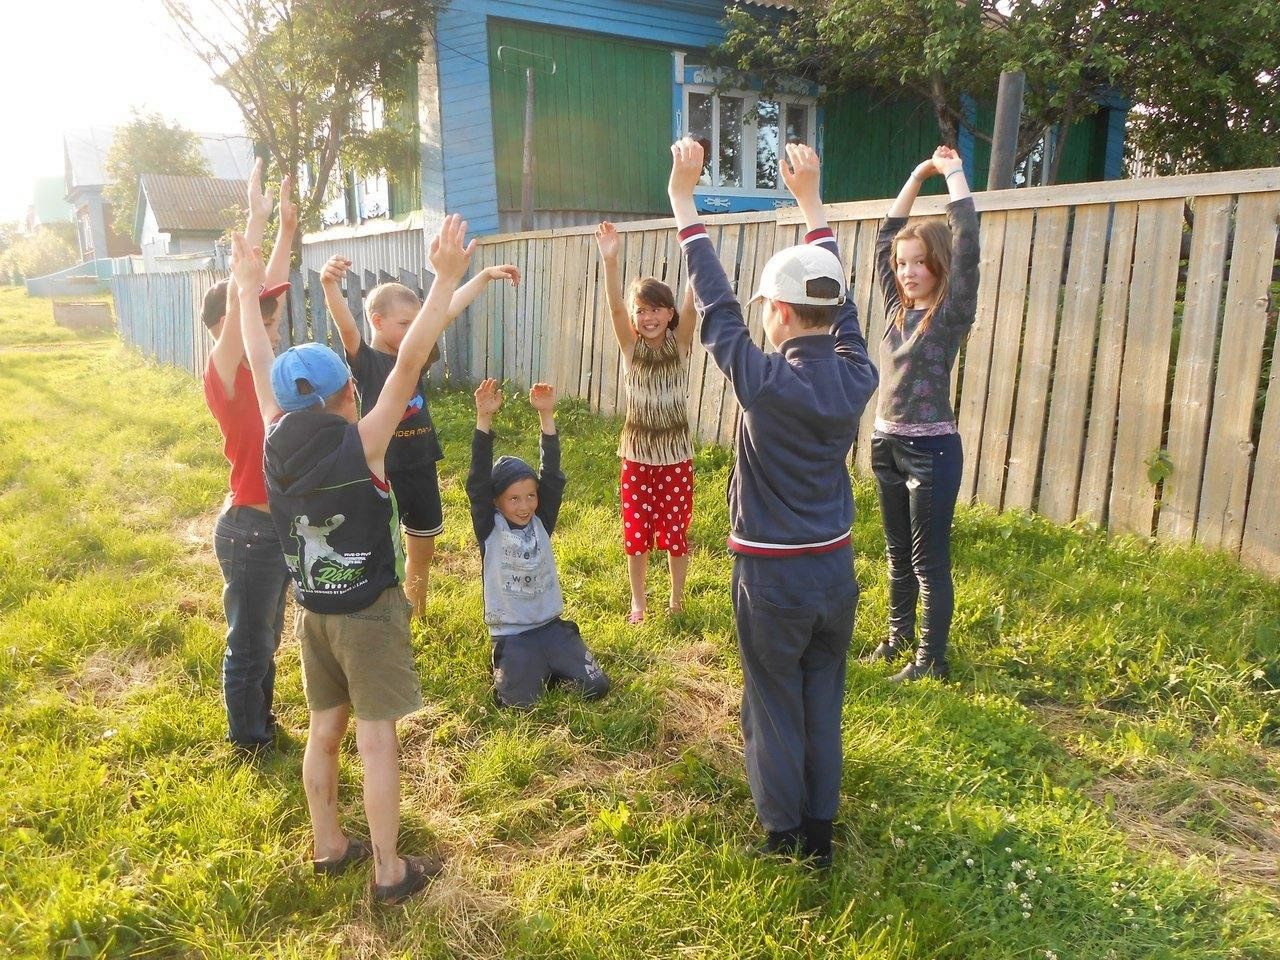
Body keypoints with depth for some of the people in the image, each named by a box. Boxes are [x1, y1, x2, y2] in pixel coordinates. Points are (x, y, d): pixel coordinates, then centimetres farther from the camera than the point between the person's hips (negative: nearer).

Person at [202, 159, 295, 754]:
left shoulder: (254, 369, 4)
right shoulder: (223, 376, -18)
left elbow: (269, 289, 9)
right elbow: (237, 299, -29)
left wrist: (287, 228, 8)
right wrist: (255, 222, -30)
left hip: (277, 524, 8)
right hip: (250, 529, -8)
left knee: (267, 637, 22)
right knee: (249, 644, 9)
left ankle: (263, 723, 40)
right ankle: (249, 743, 25)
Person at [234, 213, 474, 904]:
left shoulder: (277, 443, -5)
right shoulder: (361, 444, -20)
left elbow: (261, 367, 7)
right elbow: (409, 362, -25)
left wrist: (249, 287, 18)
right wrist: (445, 278, -26)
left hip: (313, 613, 6)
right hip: (370, 615, -6)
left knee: (324, 732, 18)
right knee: (376, 742, 3)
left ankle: (329, 846, 35)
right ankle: (390, 872, 15)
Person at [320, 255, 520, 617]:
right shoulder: (365, 361, -10)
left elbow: (448, 312, 4)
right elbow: (346, 326, -29)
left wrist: (484, 276, 3)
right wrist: (329, 284, -48)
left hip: (422, 468, 7)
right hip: (384, 472, -6)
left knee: (423, 550, 19)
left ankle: (416, 620, 38)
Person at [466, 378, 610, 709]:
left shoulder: (541, 522, 0)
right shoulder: (489, 528, -8)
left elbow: (552, 476, -9)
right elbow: (477, 483, -20)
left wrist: (546, 416, -19)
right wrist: (484, 419, -29)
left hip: (551, 625, 3)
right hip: (512, 634, -3)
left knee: (596, 687, -6)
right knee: (520, 702, -18)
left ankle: (547, 668, 20)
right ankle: (509, 668, 14)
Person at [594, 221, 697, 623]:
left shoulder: (680, 344, -5)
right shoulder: (631, 347, -4)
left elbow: (691, 305, -22)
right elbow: (615, 307, -20)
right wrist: (610, 261, -37)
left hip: (676, 455, -1)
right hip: (637, 455, 1)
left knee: (676, 531, 9)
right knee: (636, 533, 8)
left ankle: (676, 600, 28)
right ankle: (638, 601, 27)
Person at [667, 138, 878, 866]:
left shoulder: (767, 382, -21)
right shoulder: (856, 376, -7)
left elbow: (716, 306, -14)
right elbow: (839, 301, 7)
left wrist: (684, 202, -6)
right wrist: (810, 200, 17)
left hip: (773, 576, -5)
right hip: (836, 569, 5)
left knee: (776, 710, 12)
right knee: (825, 705, 18)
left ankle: (786, 837, 28)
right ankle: (820, 829, 33)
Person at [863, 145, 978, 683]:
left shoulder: (951, 314, -9)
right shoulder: (898, 308, 7)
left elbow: (966, 244, -19)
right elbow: (885, 238, 12)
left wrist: (954, 173, -11)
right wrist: (918, 175, 11)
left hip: (931, 449, -7)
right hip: (886, 444, 7)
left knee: (930, 562, 2)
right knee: (898, 554, 18)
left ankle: (931, 659, 13)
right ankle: (899, 637, 33)